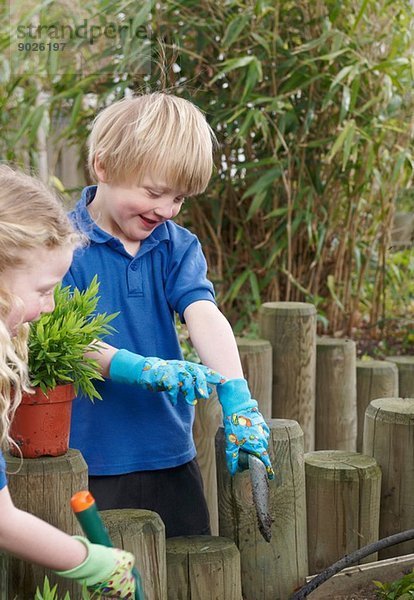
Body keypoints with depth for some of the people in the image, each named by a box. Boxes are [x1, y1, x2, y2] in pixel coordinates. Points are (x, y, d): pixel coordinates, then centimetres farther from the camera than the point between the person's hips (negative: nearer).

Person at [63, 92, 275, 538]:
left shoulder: (177, 245, 5)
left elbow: (204, 316, -10)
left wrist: (236, 395, -25)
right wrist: (142, 369, -33)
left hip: (171, 453, 5)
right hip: (92, 463, -5)